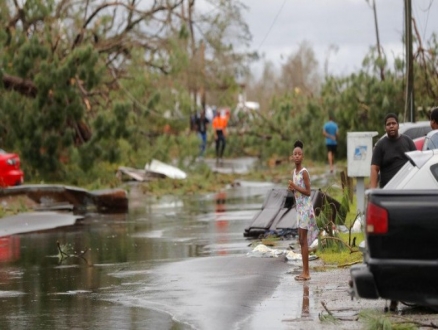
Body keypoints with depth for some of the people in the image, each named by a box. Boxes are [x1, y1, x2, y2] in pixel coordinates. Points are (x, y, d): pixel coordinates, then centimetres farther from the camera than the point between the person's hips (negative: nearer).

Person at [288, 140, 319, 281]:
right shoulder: (294, 172, 11)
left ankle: (306, 272, -5)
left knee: (304, 239, -7)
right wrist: (291, 188, 0)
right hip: (299, 206, 9)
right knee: (301, 239, 10)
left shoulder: (304, 172, -13)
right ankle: (305, 271, 15)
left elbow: (308, 191, -14)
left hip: (305, 207, -9)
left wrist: (295, 186, -19)